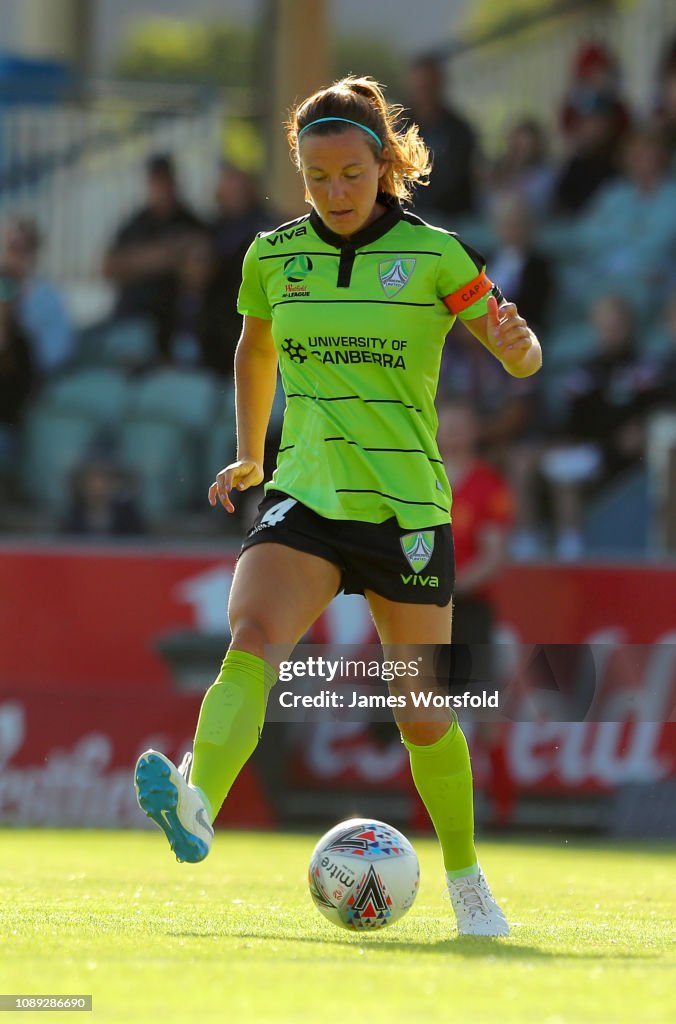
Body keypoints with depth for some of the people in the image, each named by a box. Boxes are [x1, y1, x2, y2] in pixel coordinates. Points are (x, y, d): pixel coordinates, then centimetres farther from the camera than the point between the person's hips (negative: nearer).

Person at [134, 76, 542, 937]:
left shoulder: (433, 255, -3)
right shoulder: (272, 257, 5)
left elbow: (523, 359, 0)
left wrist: (516, 342, -24)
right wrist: (249, 457, 29)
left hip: (407, 507, -1)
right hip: (303, 499, 1)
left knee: (422, 713, 6)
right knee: (253, 638, -28)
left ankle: (464, 875, 28)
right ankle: (198, 803, -50)